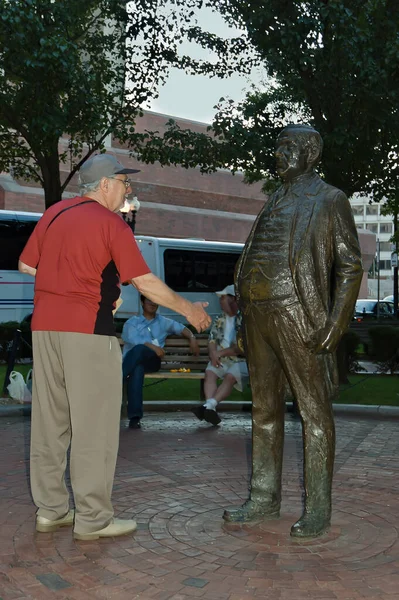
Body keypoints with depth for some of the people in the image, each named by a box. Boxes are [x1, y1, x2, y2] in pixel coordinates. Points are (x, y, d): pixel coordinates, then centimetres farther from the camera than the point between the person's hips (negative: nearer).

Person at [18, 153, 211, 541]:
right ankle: (93, 518, 4)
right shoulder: (111, 224, -6)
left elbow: (26, 265, 15)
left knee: (50, 420, 12)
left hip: (44, 324, 7)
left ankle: (50, 509, 20)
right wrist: (187, 309, 2)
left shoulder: (54, 213, 13)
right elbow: (145, 282, -8)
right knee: (94, 424, -1)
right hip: (87, 328, -7)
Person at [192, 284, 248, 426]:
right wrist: (214, 353, -13)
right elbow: (212, 339, 9)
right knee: (209, 373, -24)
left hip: (240, 360, -5)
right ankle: (210, 408, -42)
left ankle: (209, 405, -48)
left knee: (230, 377, -33)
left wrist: (221, 353, -10)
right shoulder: (220, 319, 17)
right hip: (220, 359, 5)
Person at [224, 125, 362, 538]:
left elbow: (349, 266, -6)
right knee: (265, 410, 12)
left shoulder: (330, 200, -1)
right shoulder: (274, 202, 19)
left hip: (300, 321, -7)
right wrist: (248, 315, 13)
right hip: (259, 318, 7)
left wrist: (334, 326, -14)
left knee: (314, 413, 1)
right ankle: (264, 499, 23)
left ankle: (317, 509, 9)